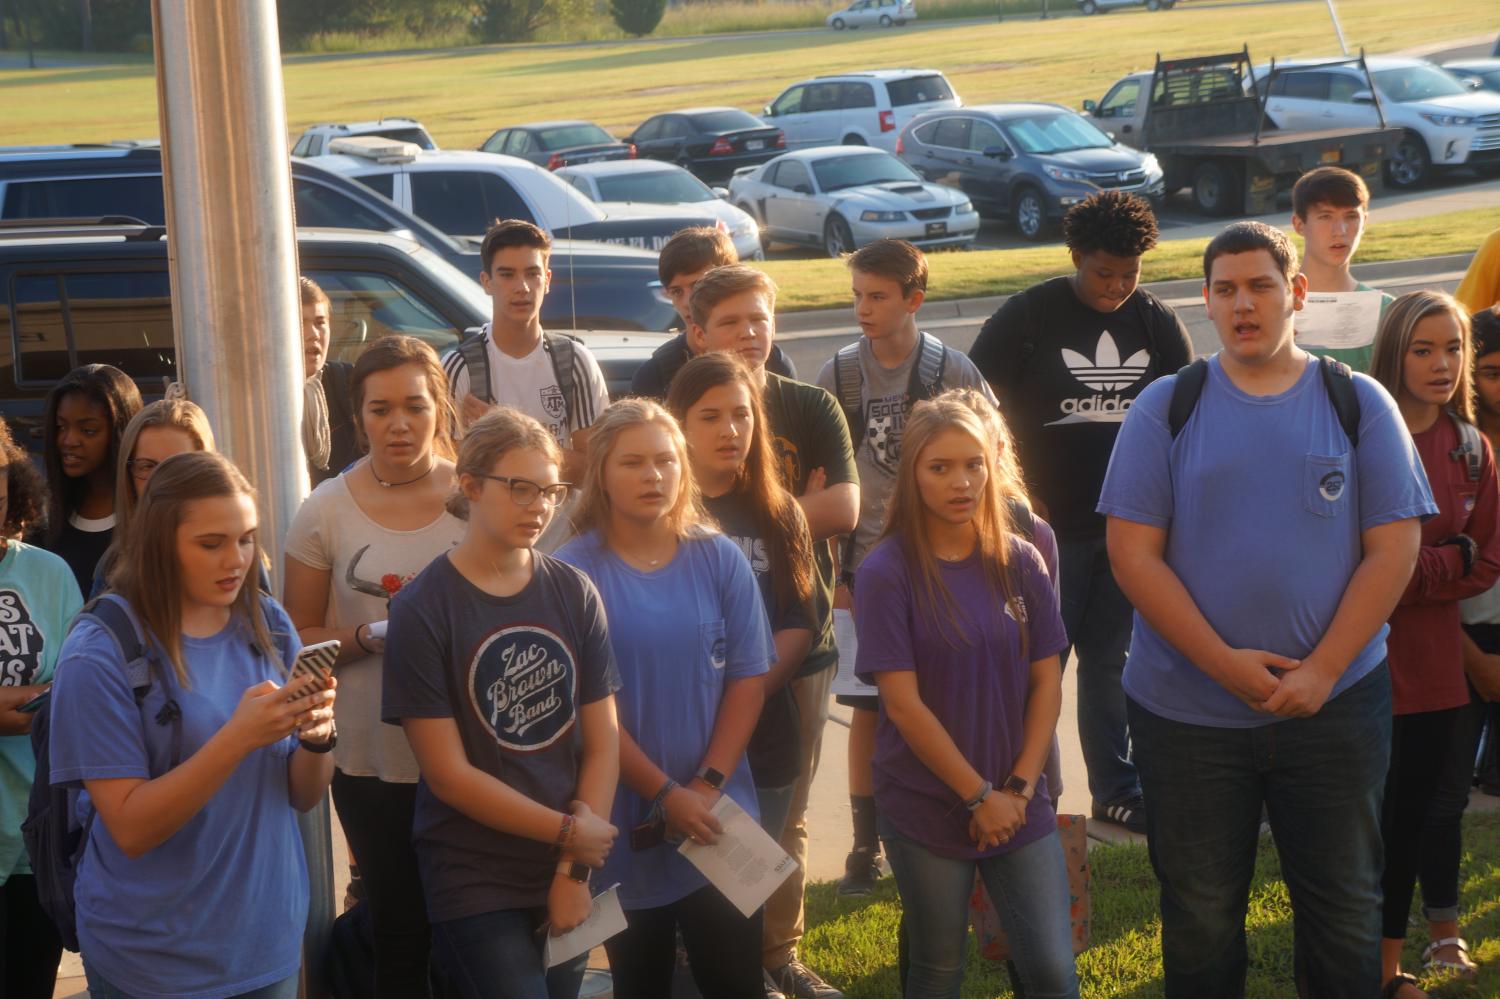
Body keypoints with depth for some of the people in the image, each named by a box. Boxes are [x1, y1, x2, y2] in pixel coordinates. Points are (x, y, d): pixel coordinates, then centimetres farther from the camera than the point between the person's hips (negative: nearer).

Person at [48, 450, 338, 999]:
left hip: (271, 943, 5)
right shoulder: (101, 653, -15)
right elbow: (131, 829, -18)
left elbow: (304, 796, 4)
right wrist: (239, 737, -28)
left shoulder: (268, 626, -1)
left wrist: (317, 737, -18)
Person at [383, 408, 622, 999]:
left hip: (567, 876, 4)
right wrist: (567, 831, -9)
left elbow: (602, 745, 2)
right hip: (475, 880, -4)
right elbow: (448, 774, -12)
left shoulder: (575, 594, 1)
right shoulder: (422, 611, -11)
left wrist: (574, 871, -5)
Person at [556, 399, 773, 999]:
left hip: (720, 819, 2)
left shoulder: (719, 560, 2)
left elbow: (748, 679, 1)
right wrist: (664, 793, -14)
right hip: (625, 825, -2)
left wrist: (709, 784, -9)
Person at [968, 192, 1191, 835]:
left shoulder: (1156, 322, 4)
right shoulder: (1027, 317, -6)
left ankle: (1115, 790, 20)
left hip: (1129, 524, 3)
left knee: (1112, 659, 11)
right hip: (1048, 523, -3)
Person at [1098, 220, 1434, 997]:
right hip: (1185, 708, 0)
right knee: (1200, 922, 10)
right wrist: (1224, 663, -14)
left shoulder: (1358, 404, 1)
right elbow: (1132, 554, -6)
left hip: (1334, 703, 0)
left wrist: (1322, 671, -13)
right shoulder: (1166, 408, 0)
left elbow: (1393, 549, -3)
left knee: (1345, 917, 9)